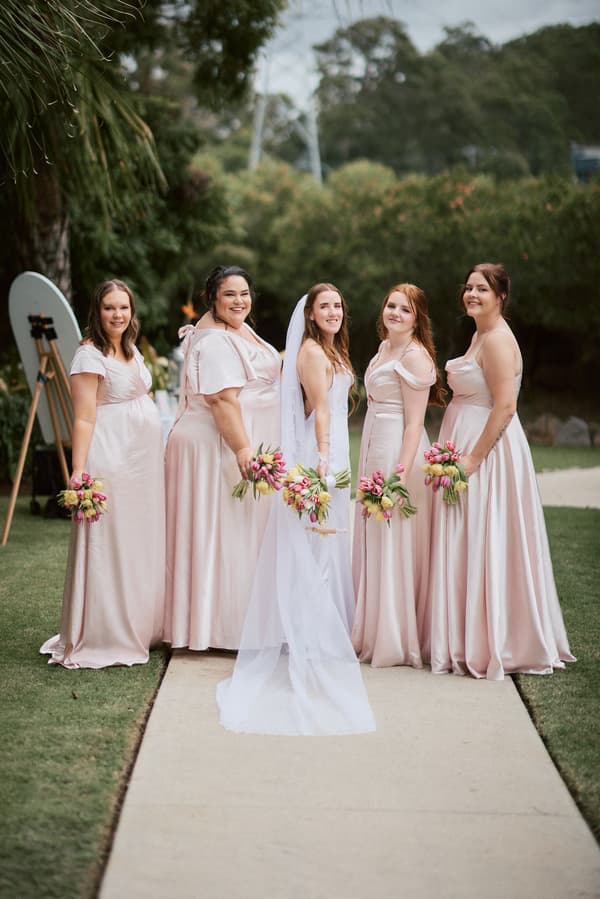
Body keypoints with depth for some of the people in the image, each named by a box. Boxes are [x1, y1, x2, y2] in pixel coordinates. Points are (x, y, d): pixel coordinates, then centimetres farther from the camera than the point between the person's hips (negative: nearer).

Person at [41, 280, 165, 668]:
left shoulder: (131, 350, 14)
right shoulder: (90, 355, -11)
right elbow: (84, 418, -17)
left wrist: (158, 454, 18)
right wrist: (78, 471, -23)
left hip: (145, 457, 9)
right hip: (111, 458, -9)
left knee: (144, 544, 13)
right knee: (111, 546, -5)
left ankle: (141, 628, 24)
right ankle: (105, 638, 3)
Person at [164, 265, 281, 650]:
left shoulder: (241, 330, 15)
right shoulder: (214, 341, -18)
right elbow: (222, 400, -25)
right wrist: (243, 449, -29)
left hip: (242, 444, 11)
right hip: (219, 446, -11)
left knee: (241, 531, 14)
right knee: (222, 534, -5)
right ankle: (223, 623, 1)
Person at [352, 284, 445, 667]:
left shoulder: (414, 355, -13)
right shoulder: (385, 348, 15)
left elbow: (414, 422, -18)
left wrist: (402, 473, -23)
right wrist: (372, 468, 17)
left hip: (399, 450, -9)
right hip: (375, 449, 9)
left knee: (393, 544, -3)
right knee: (374, 541, 13)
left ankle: (398, 641, 6)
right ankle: (374, 633, 23)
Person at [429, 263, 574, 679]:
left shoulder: (498, 340, -16)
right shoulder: (481, 335, 16)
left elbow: (505, 407, -23)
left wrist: (473, 458, -23)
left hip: (489, 449, -10)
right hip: (469, 448, 10)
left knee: (484, 547, -4)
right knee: (466, 546, 13)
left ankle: (492, 645, 5)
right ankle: (472, 641, 21)